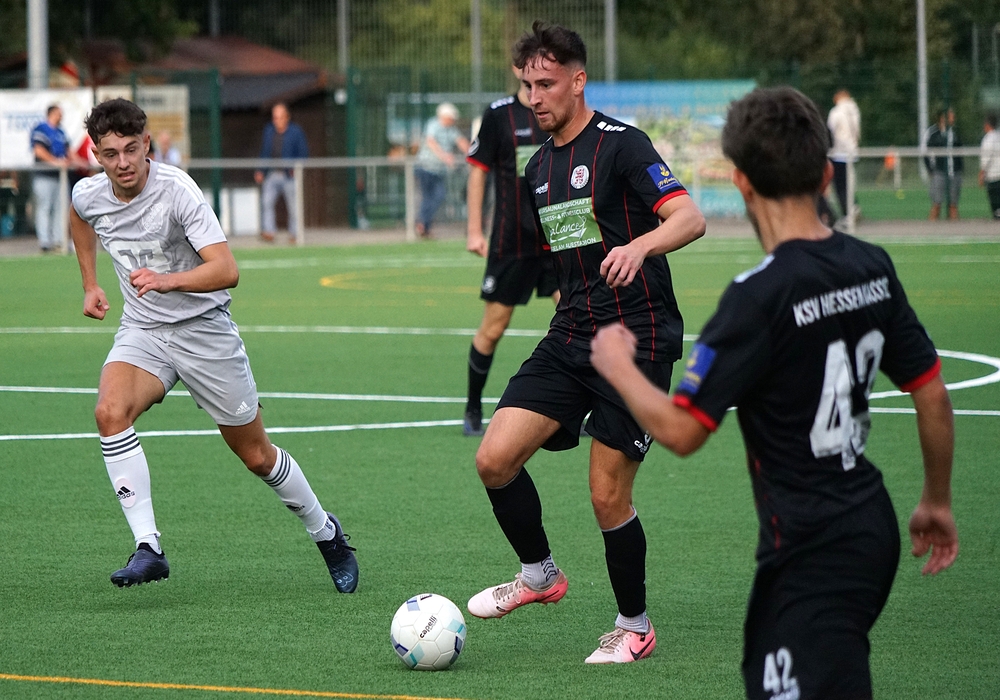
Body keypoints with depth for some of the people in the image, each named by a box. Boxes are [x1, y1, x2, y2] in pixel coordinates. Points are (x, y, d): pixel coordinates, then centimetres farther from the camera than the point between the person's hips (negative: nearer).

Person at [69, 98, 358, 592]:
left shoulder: (177, 190, -24)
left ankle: (324, 531, 34)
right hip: (141, 330, 4)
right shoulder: (88, 195, -7)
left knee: (256, 456, 7)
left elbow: (226, 270, -32)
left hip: (203, 329, -4)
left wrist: (167, 281, -47)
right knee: (110, 412, -28)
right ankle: (147, 548, -27)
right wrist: (91, 284, 21)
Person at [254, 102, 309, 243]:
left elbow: (303, 153, 1)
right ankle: (268, 231, -20)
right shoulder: (268, 131, 12)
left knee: (293, 206, 1)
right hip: (272, 175, 3)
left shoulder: (296, 131, 0)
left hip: (289, 175, -3)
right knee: (266, 201, -17)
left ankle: (294, 234, 12)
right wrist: (261, 171, 8)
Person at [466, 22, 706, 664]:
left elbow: (690, 219, -21)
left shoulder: (621, 144, -10)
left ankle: (635, 626, 15)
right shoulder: (538, 168, 13)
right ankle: (540, 575, 15)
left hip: (638, 340, -7)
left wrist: (638, 246, -38)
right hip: (570, 339, 7)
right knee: (495, 459, -8)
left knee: (608, 498, -6)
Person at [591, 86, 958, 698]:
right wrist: (938, 502, 24)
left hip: (814, 551, -9)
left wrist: (617, 366, -1)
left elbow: (681, 430, -19)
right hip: (872, 526, 9)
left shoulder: (761, 295, -20)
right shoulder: (871, 268, 2)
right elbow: (934, 397, 9)